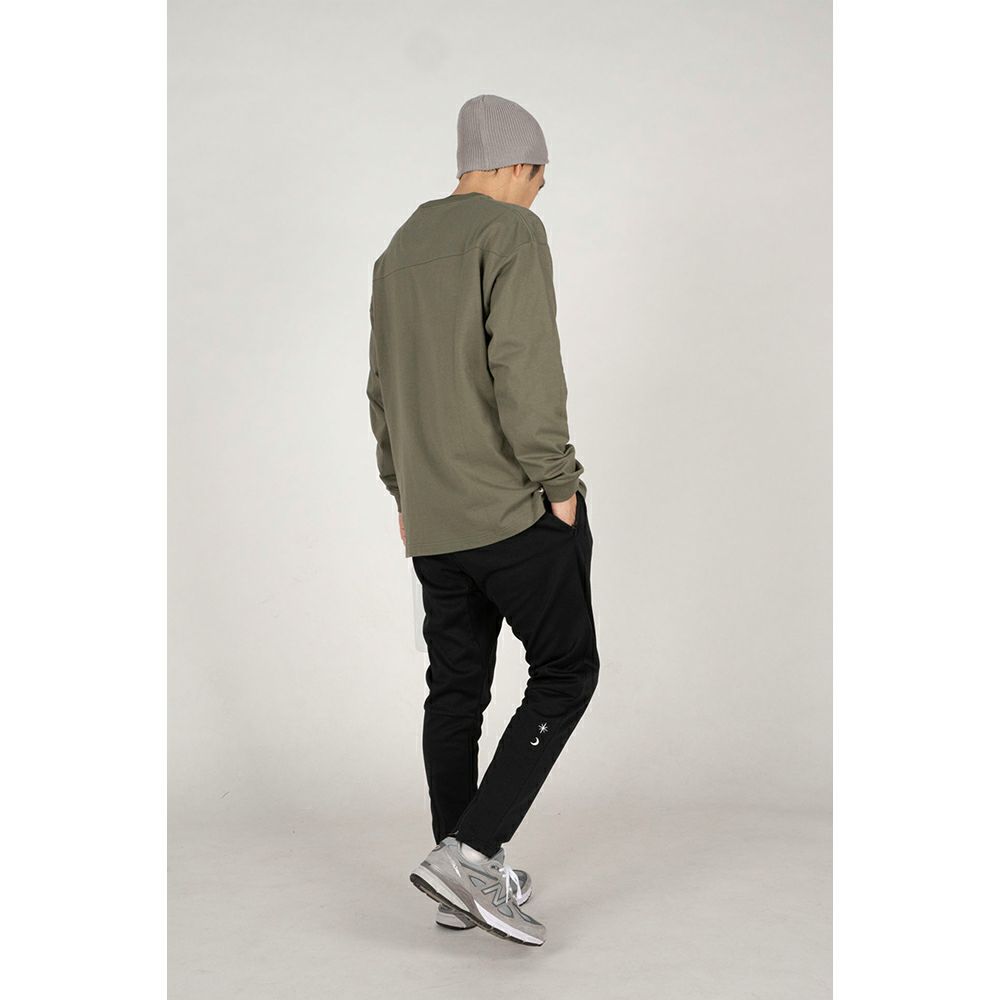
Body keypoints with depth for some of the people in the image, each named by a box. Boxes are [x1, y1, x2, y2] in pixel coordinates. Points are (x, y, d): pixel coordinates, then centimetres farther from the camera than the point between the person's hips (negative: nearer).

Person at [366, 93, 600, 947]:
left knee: (456, 687, 12)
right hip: (515, 506, -8)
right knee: (566, 671, 3)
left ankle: (464, 882, 20)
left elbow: (384, 389, 18)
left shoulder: (401, 249, 16)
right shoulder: (512, 233, -8)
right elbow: (524, 368, -19)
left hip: (433, 518, 8)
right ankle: (469, 852, -6)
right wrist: (559, 484, -13)